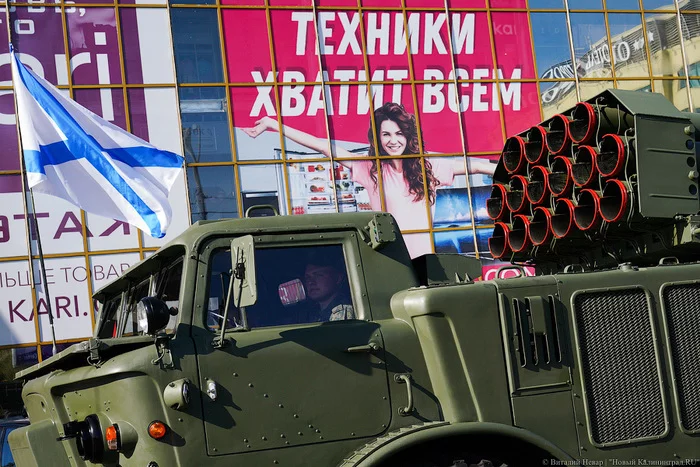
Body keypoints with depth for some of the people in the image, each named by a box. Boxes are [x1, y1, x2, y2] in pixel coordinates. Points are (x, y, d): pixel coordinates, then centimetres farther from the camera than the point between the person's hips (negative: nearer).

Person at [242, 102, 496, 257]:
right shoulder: (371, 169, 4)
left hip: (423, 257, 1)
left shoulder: (427, 166, 7)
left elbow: (473, 166, 6)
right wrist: (275, 126, 0)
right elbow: (325, 148, 1)